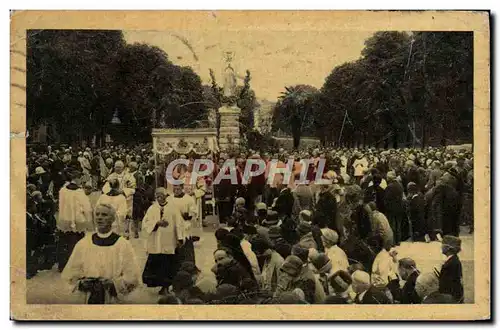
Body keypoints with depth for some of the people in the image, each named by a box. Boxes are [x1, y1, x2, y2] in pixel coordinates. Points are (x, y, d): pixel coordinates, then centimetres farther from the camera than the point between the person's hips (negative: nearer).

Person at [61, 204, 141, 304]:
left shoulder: (123, 245, -2)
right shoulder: (83, 244, 7)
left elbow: (132, 277, -3)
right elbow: (71, 273, 10)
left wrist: (112, 284, -15)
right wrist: (82, 282, -7)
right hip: (89, 298, 2)